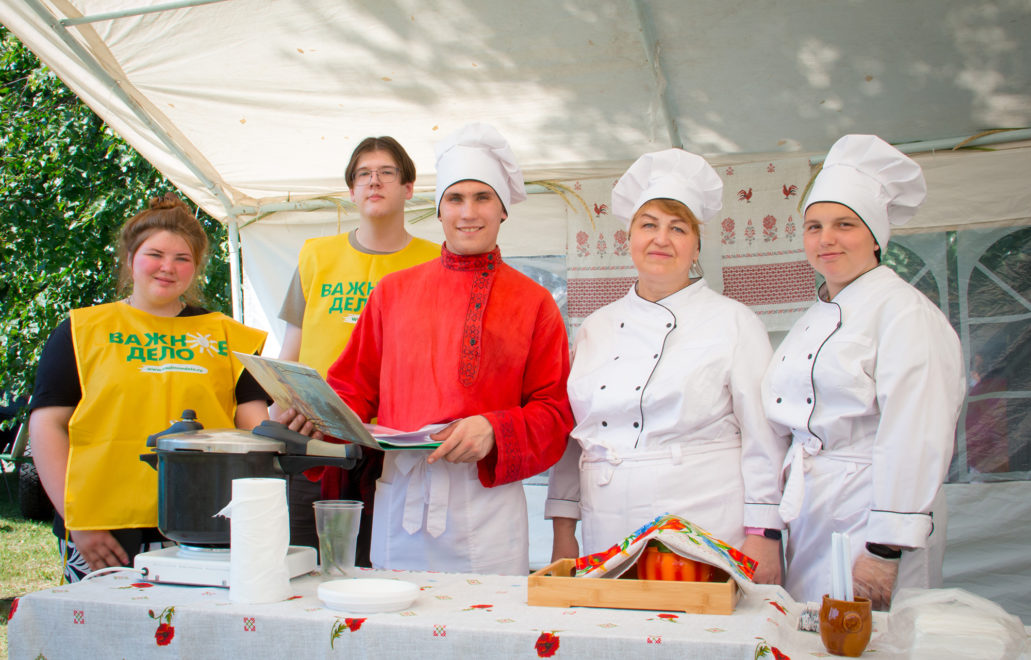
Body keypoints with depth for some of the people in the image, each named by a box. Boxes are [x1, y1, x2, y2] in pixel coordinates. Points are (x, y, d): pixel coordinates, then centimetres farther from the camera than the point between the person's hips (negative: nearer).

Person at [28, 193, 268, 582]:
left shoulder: (227, 336, 14)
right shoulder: (82, 331, 11)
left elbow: (253, 424, 10)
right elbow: (47, 426, 5)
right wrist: (76, 520, -4)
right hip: (106, 532, -1)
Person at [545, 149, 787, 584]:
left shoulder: (735, 323, 1)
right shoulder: (596, 328, 12)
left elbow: (763, 442, -1)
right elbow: (570, 438, 14)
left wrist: (763, 537, -7)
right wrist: (563, 533, 10)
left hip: (706, 544, -3)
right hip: (607, 543, 4)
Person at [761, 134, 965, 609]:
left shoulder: (905, 313, -10)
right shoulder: (815, 319, 15)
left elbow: (915, 442, -17)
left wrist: (884, 551, -20)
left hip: (868, 519, -7)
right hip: (810, 524, 7)